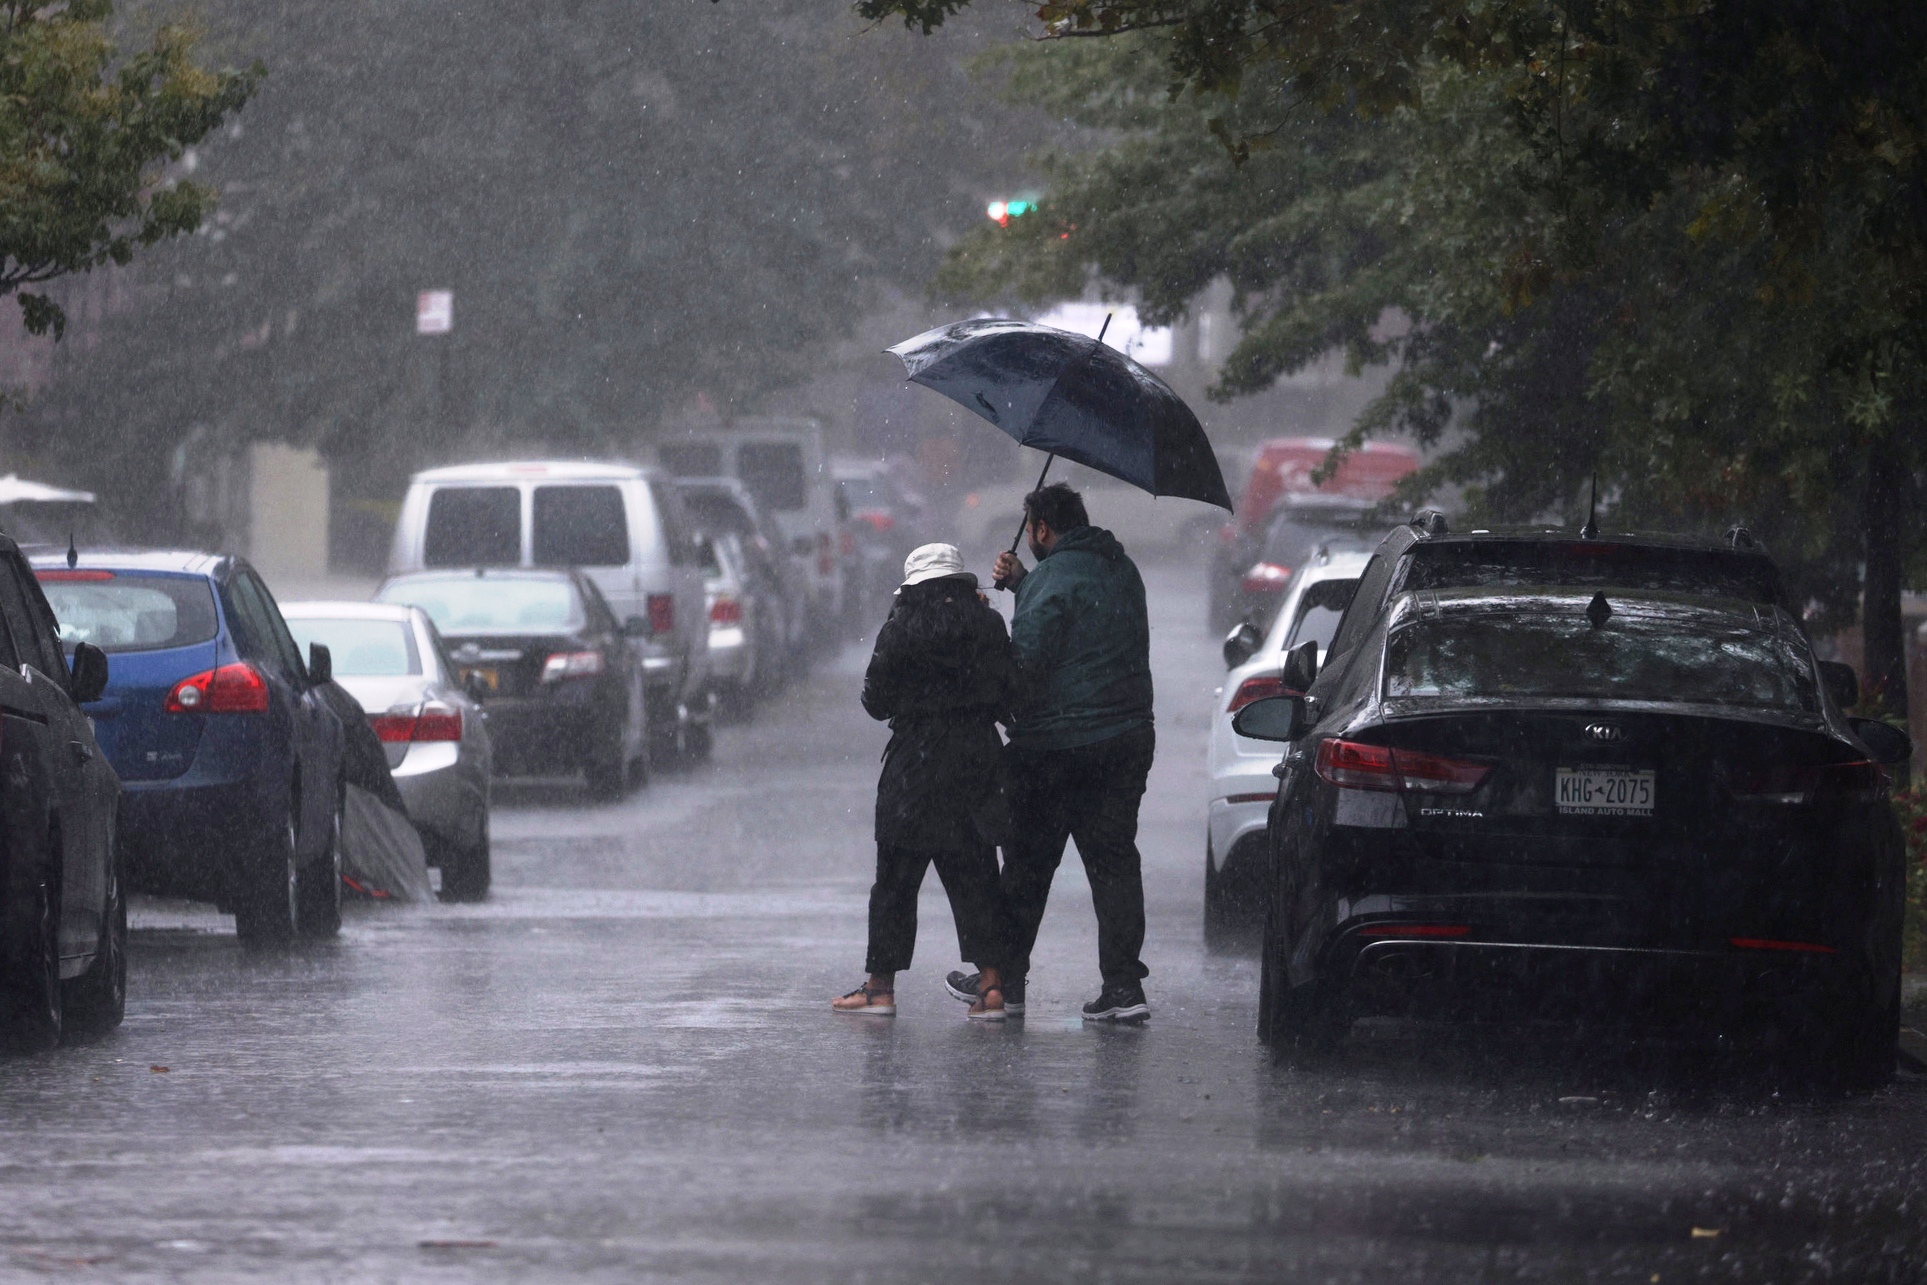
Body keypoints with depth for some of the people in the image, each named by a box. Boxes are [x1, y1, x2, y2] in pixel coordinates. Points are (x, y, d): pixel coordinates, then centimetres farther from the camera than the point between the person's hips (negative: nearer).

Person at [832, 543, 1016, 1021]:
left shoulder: (901, 630, -7)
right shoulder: (988, 626, 0)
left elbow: (876, 702, -3)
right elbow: (1010, 696, 3)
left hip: (915, 763, -3)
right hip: (978, 761, 3)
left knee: (896, 876, 6)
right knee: (975, 875, 7)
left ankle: (881, 985, 9)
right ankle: (991, 984, 0)